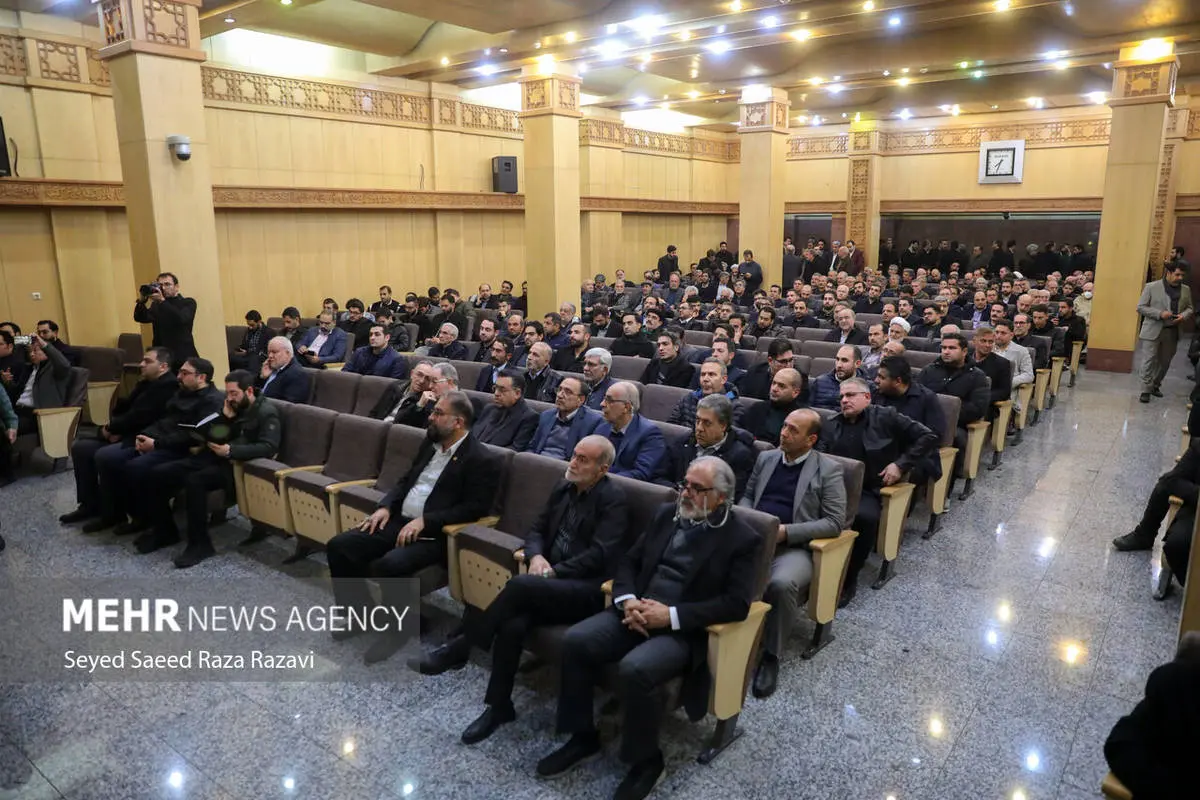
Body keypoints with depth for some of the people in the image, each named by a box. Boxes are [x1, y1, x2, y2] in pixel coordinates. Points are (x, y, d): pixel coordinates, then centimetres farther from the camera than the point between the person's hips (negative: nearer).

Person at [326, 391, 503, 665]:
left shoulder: (482, 460, -11)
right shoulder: (431, 443, 13)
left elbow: (475, 508, -17)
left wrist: (424, 521, -21)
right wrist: (385, 507, 2)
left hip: (435, 535, -8)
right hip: (399, 521, 8)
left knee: (388, 565, -33)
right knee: (338, 546, -5)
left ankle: (397, 629, -5)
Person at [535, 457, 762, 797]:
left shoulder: (743, 539, -6)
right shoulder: (667, 514, 10)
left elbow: (737, 604, -13)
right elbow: (629, 561, 12)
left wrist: (672, 615, -20)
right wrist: (627, 600, -9)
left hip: (685, 629, -5)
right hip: (638, 612, 6)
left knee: (635, 669, -31)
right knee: (575, 640, -16)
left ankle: (646, 759, -4)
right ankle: (583, 735, 5)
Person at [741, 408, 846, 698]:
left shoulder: (828, 470, 0)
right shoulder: (766, 458, 16)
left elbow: (834, 523, -5)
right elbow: (747, 496, 24)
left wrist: (787, 531, -15)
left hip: (794, 548, -4)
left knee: (781, 584, -36)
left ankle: (771, 654, -12)